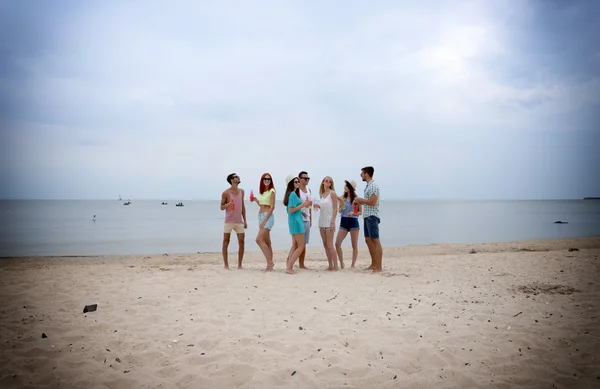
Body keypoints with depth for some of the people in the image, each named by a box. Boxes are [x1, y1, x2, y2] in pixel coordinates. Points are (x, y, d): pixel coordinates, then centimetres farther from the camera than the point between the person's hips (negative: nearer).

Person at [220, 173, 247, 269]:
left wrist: (245, 220, 13)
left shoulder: (241, 191, 9)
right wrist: (227, 205, -23)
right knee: (226, 242, 1)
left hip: (239, 221, 4)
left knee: (242, 242, -2)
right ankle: (226, 264, 9)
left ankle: (239, 264, 7)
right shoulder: (226, 193, -5)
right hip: (229, 221, -4)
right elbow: (221, 207, 0)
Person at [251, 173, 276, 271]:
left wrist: (264, 220, -18)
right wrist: (255, 199, 7)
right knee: (267, 242, 9)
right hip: (261, 216, 8)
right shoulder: (262, 192, 15)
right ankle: (270, 263, 14)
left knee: (259, 239, -17)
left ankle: (270, 262, -11)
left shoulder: (271, 191, -7)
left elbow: (272, 207, -13)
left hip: (268, 217, -8)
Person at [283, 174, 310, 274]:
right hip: (296, 221, -10)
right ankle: (289, 268, -6)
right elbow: (291, 210, -21)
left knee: (295, 245, 16)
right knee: (301, 246, -6)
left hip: (294, 221, 10)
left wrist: (303, 204, 13)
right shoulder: (293, 194, -15)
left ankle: (289, 265, 19)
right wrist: (303, 205, -17)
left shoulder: (293, 193, 13)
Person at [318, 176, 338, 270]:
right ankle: (330, 265, 12)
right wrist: (319, 206, 0)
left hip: (329, 222, -7)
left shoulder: (332, 193, -6)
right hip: (322, 221, 7)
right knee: (325, 245, 7)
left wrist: (333, 222, -17)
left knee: (329, 245, -8)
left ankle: (335, 265, -2)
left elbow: (335, 209, -10)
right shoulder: (322, 194, 14)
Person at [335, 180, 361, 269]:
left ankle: (353, 265, 13)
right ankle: (342, 264, 7)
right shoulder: (343, 198, 6)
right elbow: (339, 210, 8)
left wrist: (353, 213, -17)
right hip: (344, 222, 3)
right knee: (337, 243, -5)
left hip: (353, 222, -3)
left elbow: (360, 212, 1)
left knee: (354, 245, 3)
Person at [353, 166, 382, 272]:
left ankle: (379, 267, -6)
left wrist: (361, 199, -10)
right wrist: (359, 202, 10)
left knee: (375, 241, -8)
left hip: (372, 216, -10)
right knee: (368, 240, 13)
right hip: (366, 216, 10)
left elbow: (373, 202, -21)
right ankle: (373, 264, 20)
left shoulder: (373, 186, -13)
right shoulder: (368, 186, 17)